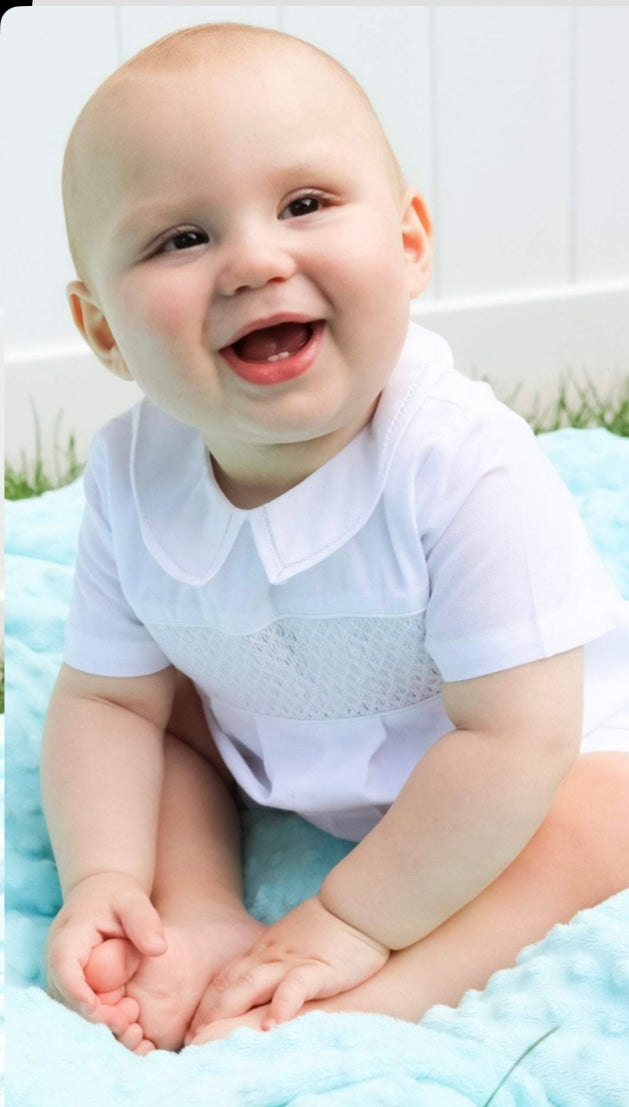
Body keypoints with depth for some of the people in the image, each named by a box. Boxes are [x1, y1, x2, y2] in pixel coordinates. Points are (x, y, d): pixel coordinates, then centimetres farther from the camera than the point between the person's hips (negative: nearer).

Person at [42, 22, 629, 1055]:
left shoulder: (467, 464, -35)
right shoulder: (132, 478, -19)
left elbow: (515, 737, -32)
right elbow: (109, 701, -8)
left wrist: (352, 923, -30)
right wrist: (104, 879, -24)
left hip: (511, 763, -4)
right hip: (278, 771, 5)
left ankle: (377, 1003, -32)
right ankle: (207, 920, -15)